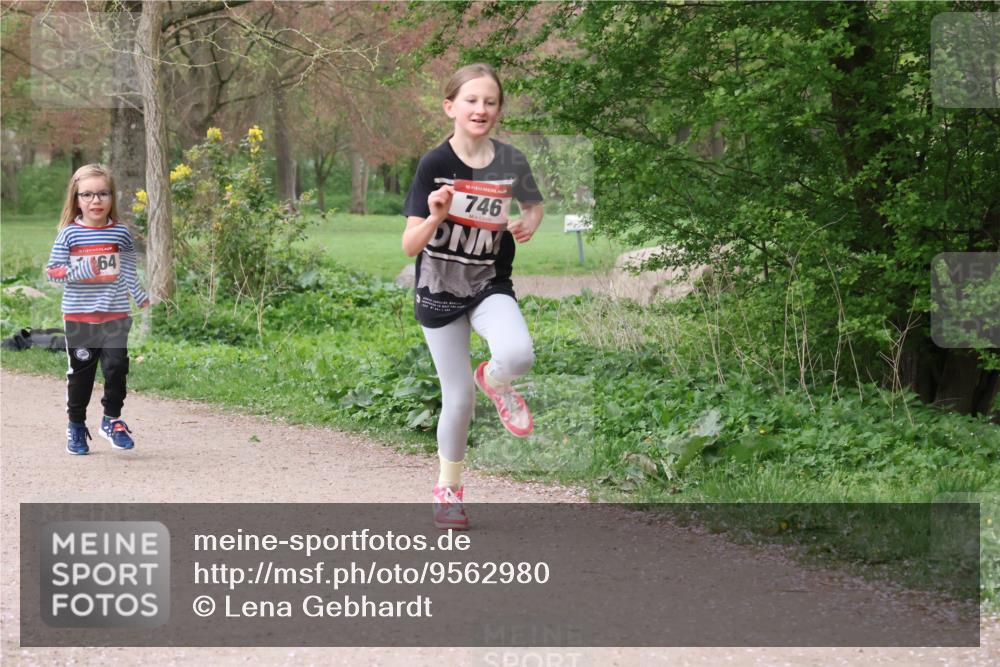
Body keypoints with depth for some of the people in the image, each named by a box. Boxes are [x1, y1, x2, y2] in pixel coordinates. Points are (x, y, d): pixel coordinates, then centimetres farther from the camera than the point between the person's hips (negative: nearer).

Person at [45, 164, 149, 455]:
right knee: (81, 371, 6)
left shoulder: (120, 233, 3)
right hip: (79, 316, -1)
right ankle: (76, 425, 20)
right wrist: (80, 271, -17)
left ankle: (112, 419, 13)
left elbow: (129, 273, 10)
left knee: (116, 365, -4)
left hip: (115, 314, 1)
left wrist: (142, 299, 2)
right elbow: (52, 271, -3)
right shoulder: (69, 233, -2)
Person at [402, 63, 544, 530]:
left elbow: (534, 204, 16)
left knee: (518, 356, -29)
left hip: (490, 286, 1)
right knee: (458, 398, 1)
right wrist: (435, 216, -35)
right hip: (439, 292, -1)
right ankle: (449, 489, 25)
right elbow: (410, 246, -15)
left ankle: (494, 381, 9)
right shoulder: (435, 165, -13)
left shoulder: (510, 162, -6)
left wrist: (528, 224, -6)